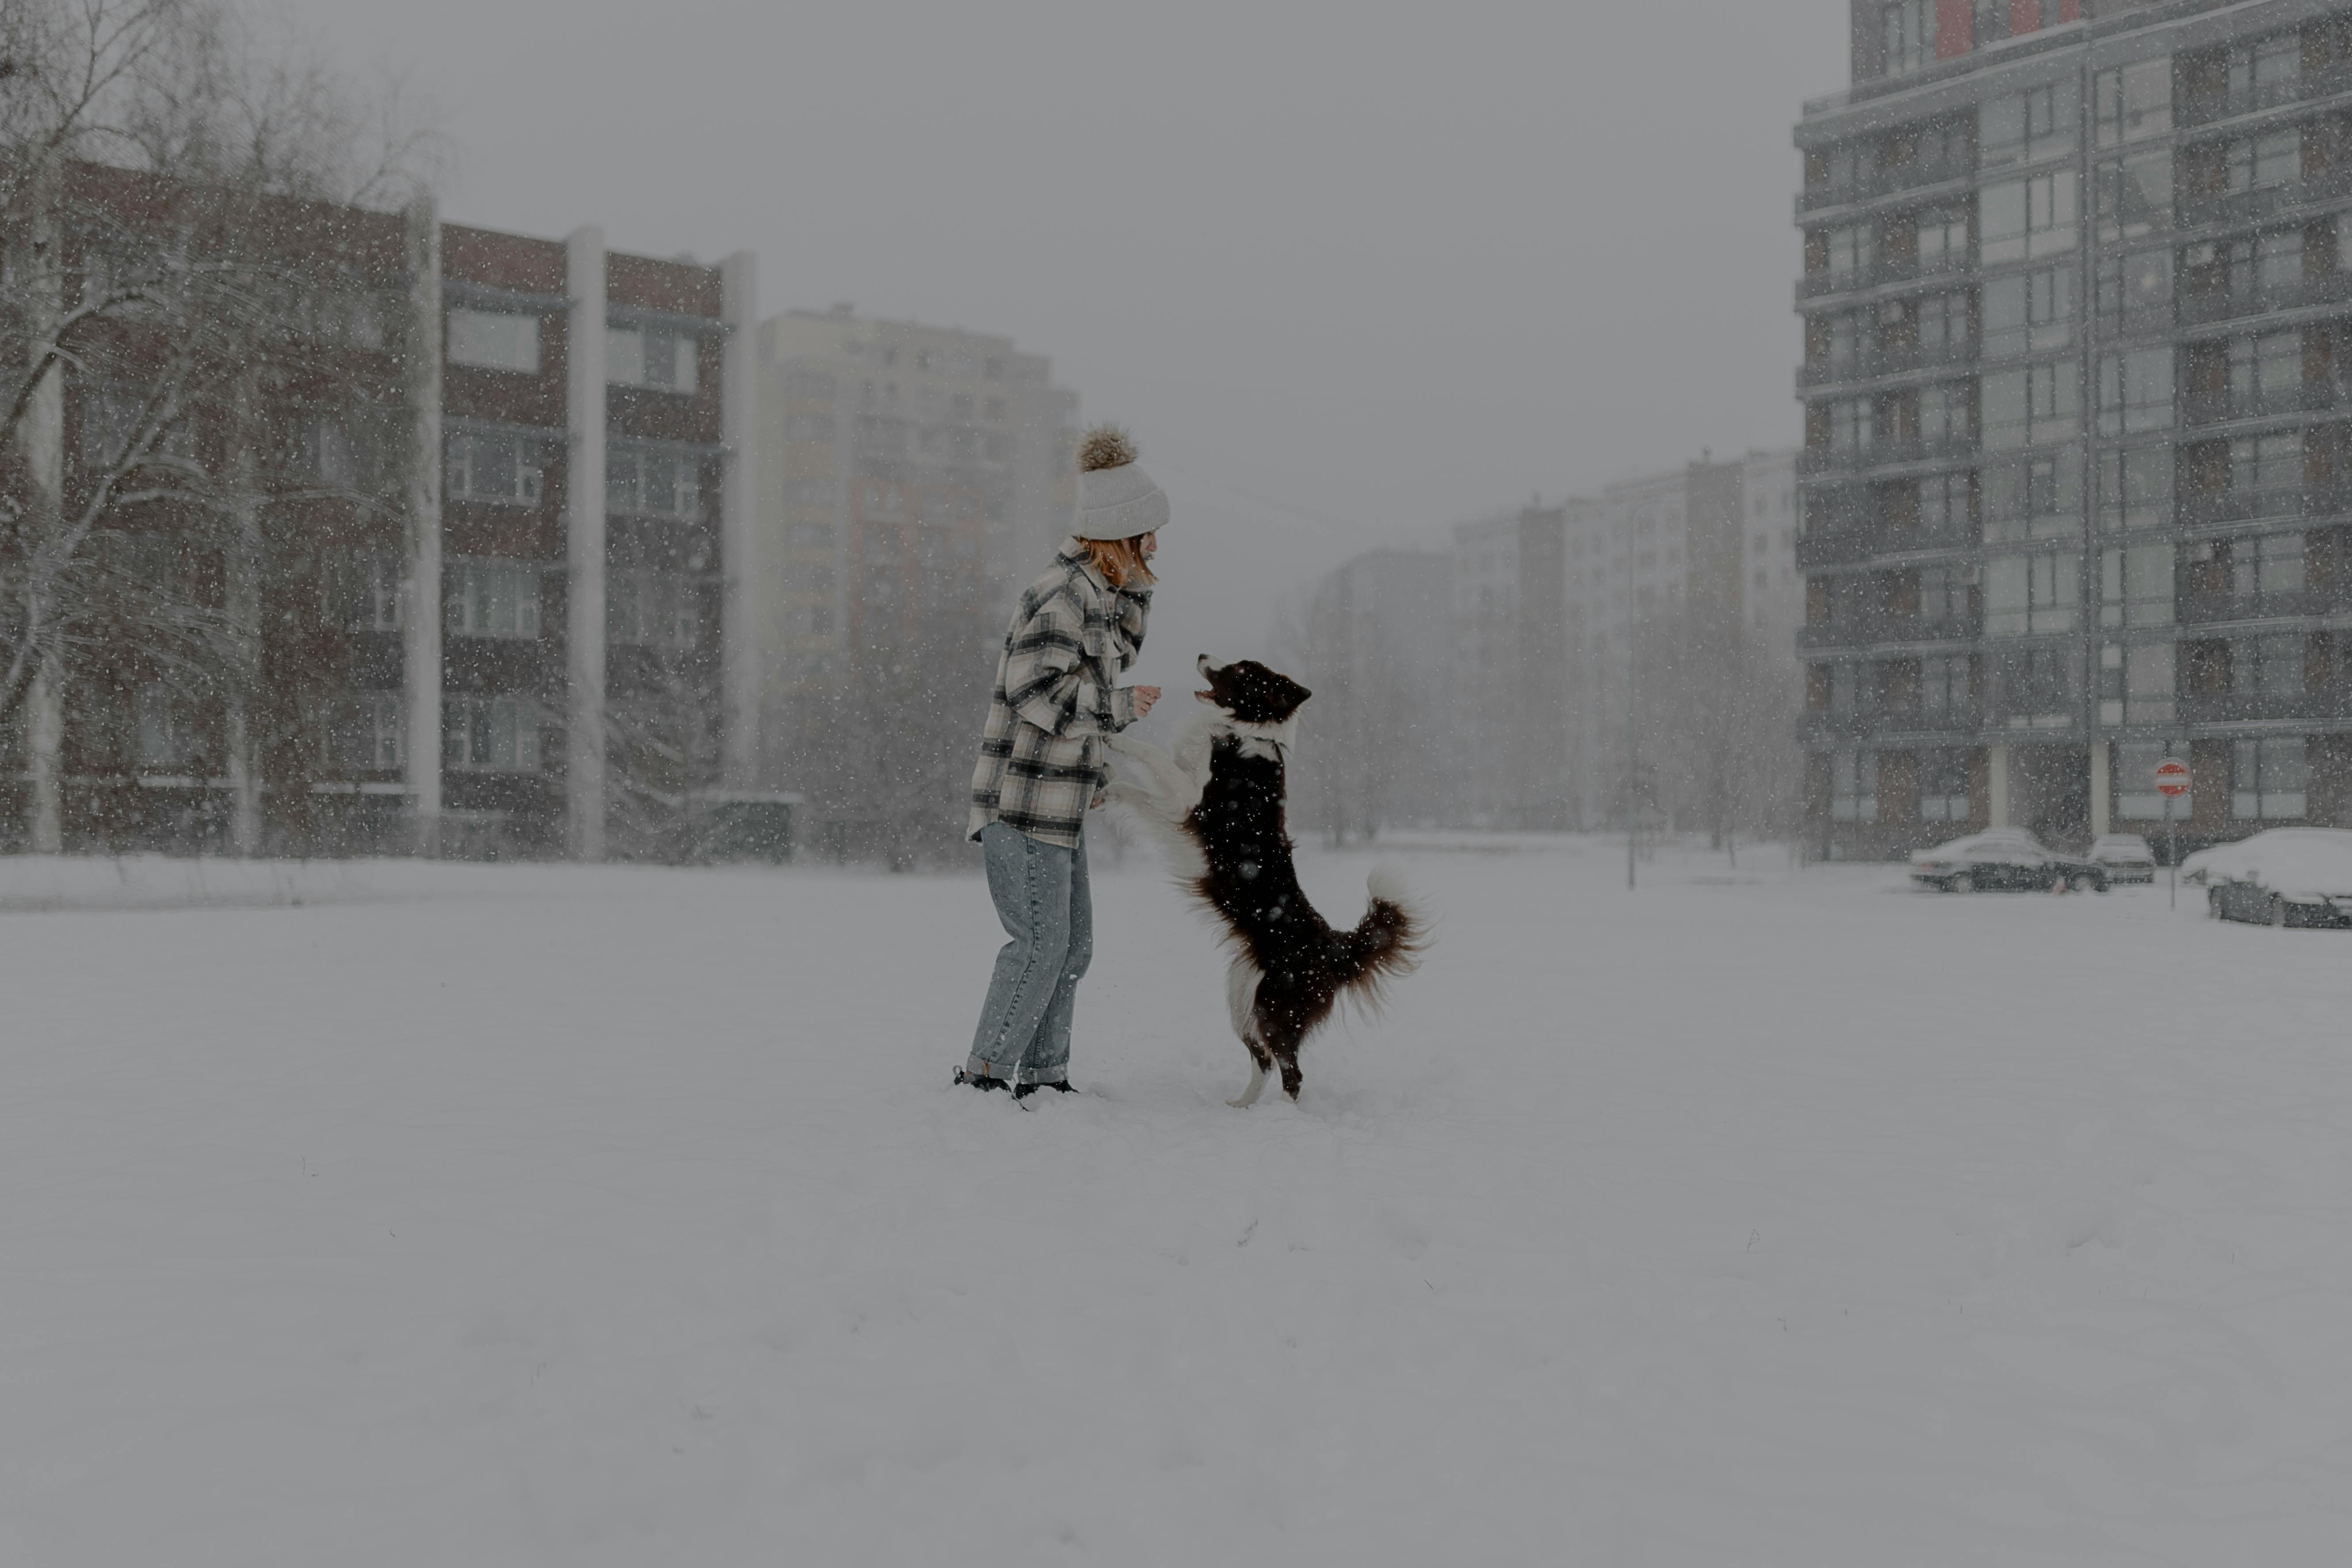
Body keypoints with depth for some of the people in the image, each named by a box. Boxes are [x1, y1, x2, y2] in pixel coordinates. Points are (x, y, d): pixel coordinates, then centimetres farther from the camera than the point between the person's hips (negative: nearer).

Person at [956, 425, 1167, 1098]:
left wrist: (1135, 584, 15)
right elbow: (1035, 690, -23)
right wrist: (1119, 705, -15)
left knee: (1072, 943, 12)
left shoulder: (1093, 593, 13)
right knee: (1040, 943, -8)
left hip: (1057, 802, 10)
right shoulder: (1062, 595, -17)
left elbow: (1115, 652, 30)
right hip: (1025, 800, -10)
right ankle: (985, 1072, 0)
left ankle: (1042, 1075, 19)